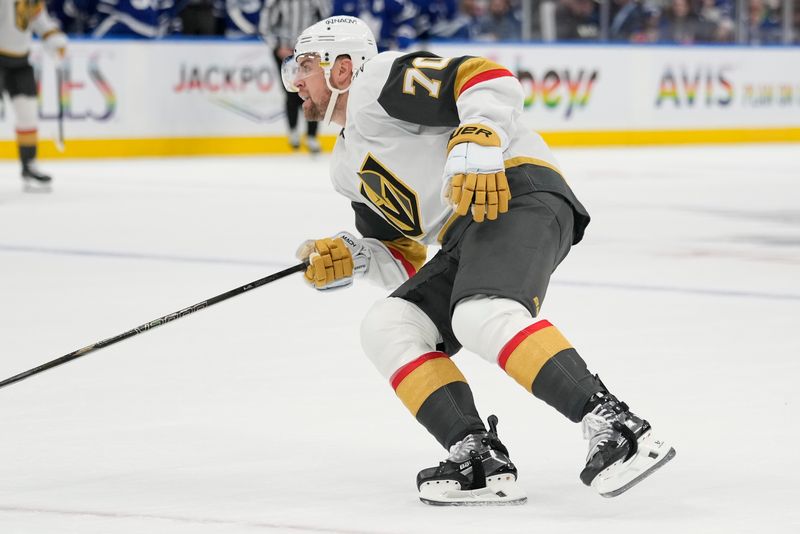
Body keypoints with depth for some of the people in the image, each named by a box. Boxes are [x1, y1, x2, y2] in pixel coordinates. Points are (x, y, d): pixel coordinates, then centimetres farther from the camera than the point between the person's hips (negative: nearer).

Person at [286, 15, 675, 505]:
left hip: (517, 194, -10)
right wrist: (348, 257, 10)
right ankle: (481, 461, -17)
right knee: (387, 327, -4)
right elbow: (403, 260, 29)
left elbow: (491, 80, -11)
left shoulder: (379, 80, 2)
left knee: (483, 317, -33)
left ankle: (618, 427, -38)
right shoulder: (348, 167, 30)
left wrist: (476, 143, -27)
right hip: (466, 239, 10)